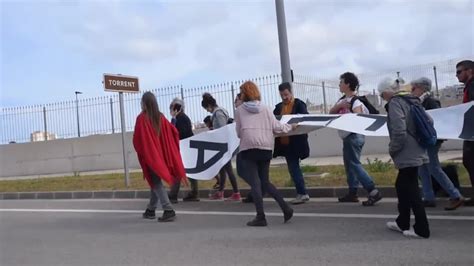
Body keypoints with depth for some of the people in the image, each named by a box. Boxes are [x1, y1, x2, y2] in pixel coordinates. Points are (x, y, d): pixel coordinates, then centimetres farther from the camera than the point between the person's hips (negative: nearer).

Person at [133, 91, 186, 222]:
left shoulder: (141, 118, -13)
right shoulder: (161, 117, 3)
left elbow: (137, 139, -12)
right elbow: (174, 132, 5)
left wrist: (139, 151, 8)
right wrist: (167, 148, 15)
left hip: (149, 155, -6)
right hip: (160, 153, 6)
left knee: (156, 183, -4)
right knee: (155, 182, 17)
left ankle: (168, 210, -14)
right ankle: (150, 210, 27)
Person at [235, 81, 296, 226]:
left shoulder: (239, 110, 5)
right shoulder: (265, 109, 9)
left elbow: (238, 132, 7)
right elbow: (277, 127, 6)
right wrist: (290, 126, 23)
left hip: (248, 148, -3)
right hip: (266, 148, 4)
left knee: (255, 183, 0)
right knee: (265, 182, 16)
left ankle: (260, 217, -2)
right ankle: (285, 208, 7)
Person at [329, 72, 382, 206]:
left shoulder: (356, 101, -15)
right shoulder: (342, 99, 11)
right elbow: (331, 112, 7)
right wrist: (339, 106, -9)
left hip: (354, 135, -9)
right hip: (347, 136, 9)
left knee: (354, 164, -10)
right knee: (349, 164, 12)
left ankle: (373, 191, -11)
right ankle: (352, 193, 20)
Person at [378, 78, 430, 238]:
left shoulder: (395, 102, -14)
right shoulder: (411, 100, 13)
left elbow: (399, 131, -22)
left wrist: (392, 150, -8)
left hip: (407, 154, -9)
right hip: (416, 151, 9)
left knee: (411, 190, -1)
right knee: (402, 185, 18)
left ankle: (422, 229, 6)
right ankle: (402, 223, 28)